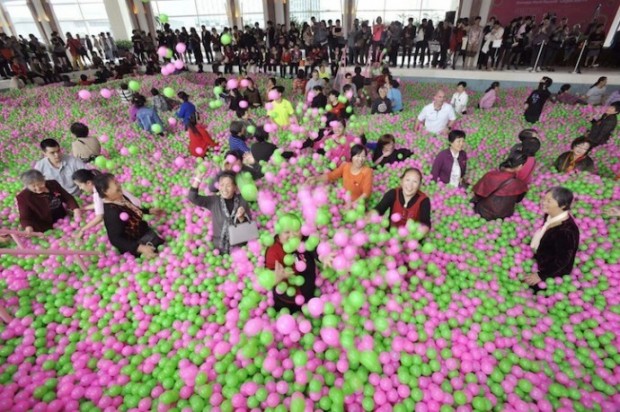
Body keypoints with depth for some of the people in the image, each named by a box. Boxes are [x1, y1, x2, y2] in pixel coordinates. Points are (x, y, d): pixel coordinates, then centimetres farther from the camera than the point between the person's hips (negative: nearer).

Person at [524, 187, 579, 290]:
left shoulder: (567, 231, -32)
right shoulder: (550, 215, -9)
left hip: (553, 275, -8)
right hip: (538, 261, 8)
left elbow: (562, 261, -25)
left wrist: (541, 276, -21)